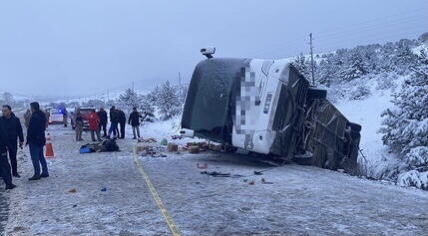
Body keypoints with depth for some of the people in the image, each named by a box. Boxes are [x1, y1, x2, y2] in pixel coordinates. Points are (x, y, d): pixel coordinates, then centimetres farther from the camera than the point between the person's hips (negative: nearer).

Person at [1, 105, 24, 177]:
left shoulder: (15, 120, -4)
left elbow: (20, 130, 3)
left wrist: (21, 140, 2)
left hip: (13, 142, 0)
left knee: (13, 158, 9)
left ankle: (15, 172, 19)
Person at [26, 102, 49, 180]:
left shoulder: (34, 117, -19)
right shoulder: (43, 116, 9)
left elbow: (31, 130, -19)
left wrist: (28, 139, -11)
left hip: (34, 140, -9)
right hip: (41, 139, 9)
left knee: (35, 158, -4)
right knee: (41, 156, 16)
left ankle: (37, 174, -3)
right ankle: (45, 172, 19)